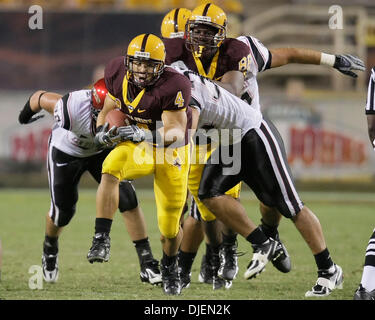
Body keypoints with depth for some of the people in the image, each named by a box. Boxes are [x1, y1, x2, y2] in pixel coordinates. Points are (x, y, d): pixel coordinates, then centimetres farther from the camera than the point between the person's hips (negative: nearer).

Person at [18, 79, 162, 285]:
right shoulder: (72, 109, -41)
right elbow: (41, 98, -22)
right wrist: (25, 116, 1)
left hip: (101, 151, 2)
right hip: (65, 152, -2)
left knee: (127, 198, -15)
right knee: (63, 211, 9)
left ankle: (146, 261, -8)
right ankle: (50, 249, 44)